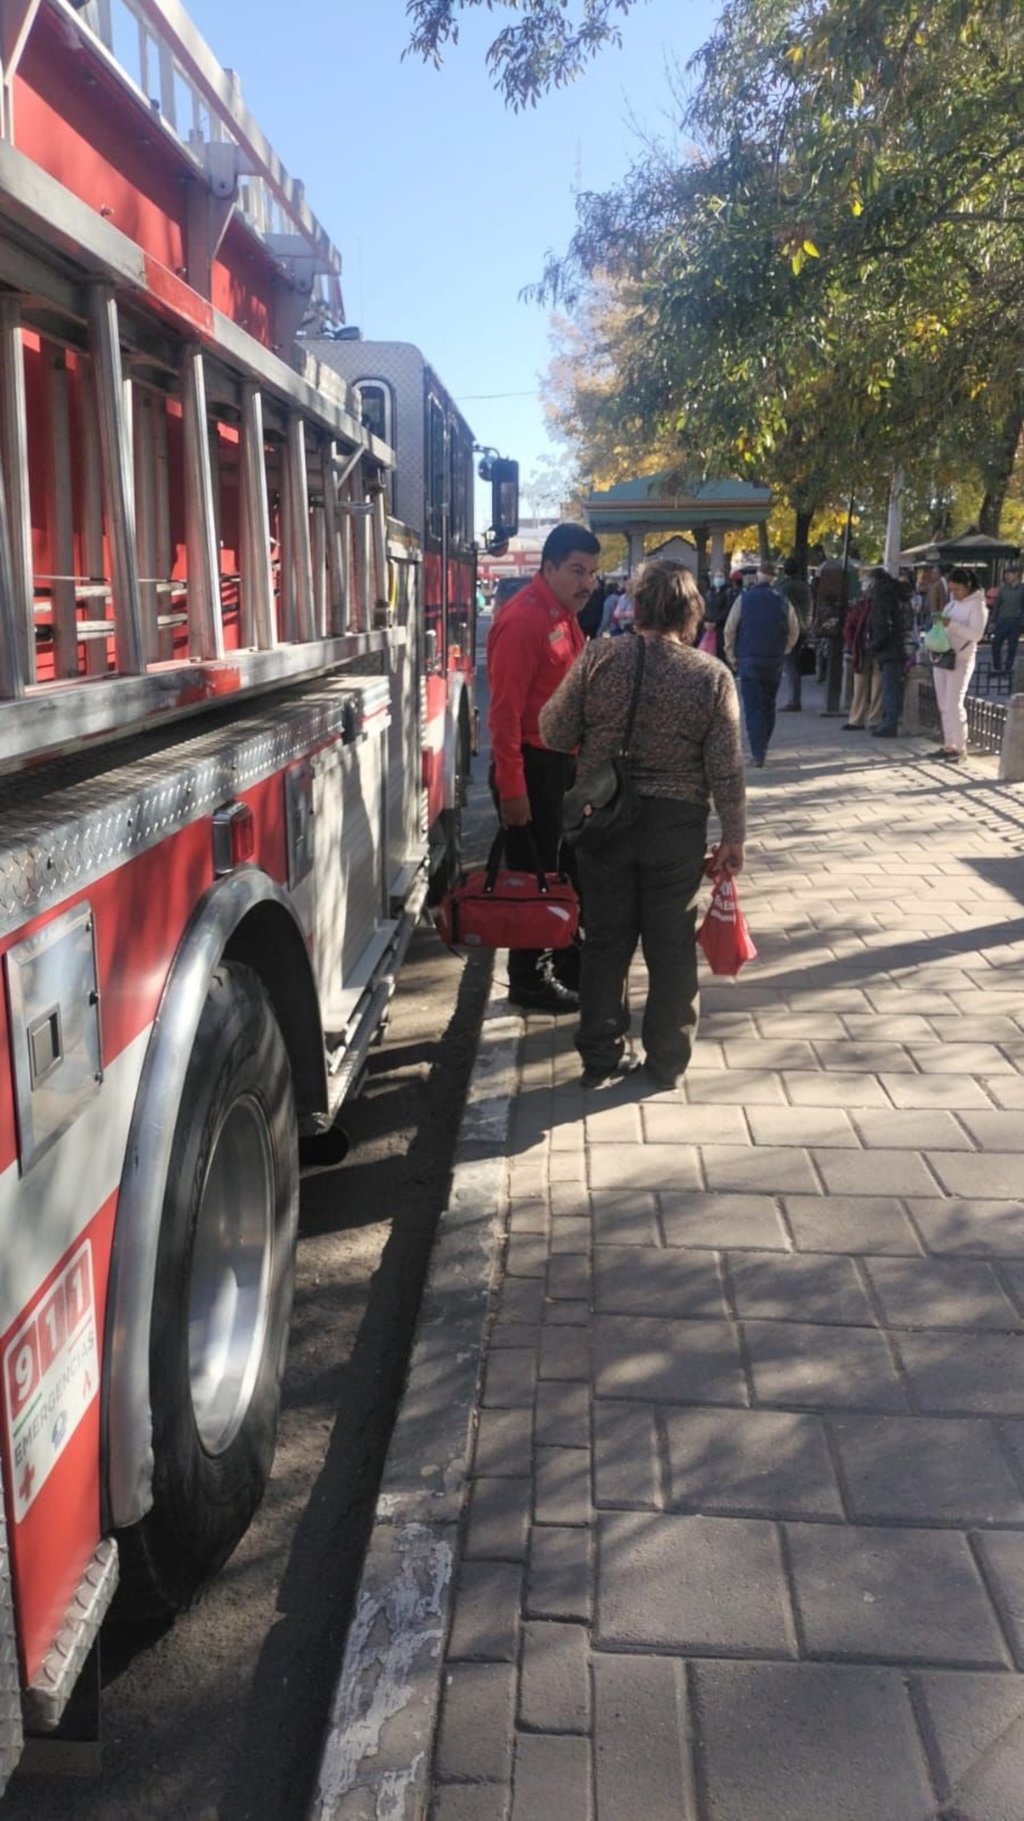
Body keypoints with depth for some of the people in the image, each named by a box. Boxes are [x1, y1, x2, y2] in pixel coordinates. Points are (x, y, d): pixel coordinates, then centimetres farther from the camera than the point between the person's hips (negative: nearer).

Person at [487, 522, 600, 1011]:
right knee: (532, 877, 2)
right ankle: (529, 981, 15)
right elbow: (505, 711, -21)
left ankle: (569, 964, 33)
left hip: (563, 762, 9)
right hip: (532, 766, -9)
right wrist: (512, 788, -22)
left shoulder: (565, 615, 12)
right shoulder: (523, 618, -18)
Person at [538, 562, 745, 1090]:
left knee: (605, 939, 12)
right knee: (672, 946, 11)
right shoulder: (712, 674, -8)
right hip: (677, 827, -1)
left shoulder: (599, 659, -7)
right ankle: (667, 1061, 21)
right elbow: (726, 768, -8)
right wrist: (733, 836, 1)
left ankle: (600, 1057, 20)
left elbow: (555, 733, -3)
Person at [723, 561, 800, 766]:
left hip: (748, 660, -2)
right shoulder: (783, 603, 2)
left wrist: (732, 656, 4)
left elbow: (730, 630, -5)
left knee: (752, 706, -3)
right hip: (774, 661, 3)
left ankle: (757, 753, -12)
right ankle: (762, 746, 24)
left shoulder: (744, 599, -4)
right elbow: (794, 632, 4)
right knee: (769, 705, 17)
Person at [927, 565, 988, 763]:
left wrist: (951, 624, -24)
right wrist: (938, 620, -3)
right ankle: (948, 746, 12)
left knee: (954, 705, -10)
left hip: (961, 660, -7)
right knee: (944, 706, 7)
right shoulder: (953, 603, 14)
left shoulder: (977, 604, -7)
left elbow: (976, 633, -17)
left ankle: (961, 748, -3)